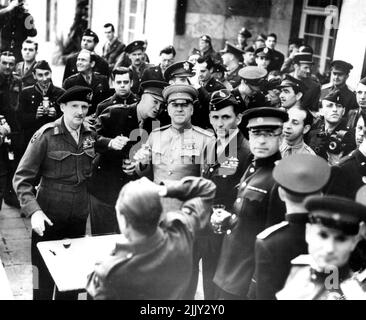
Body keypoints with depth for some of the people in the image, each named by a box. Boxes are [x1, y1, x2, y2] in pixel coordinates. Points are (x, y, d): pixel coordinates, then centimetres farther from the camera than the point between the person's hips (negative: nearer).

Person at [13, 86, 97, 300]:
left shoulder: (90, 136, 3)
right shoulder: (46, 136, -11)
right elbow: (22, 178, -12)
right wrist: (33, 210, -24)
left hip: (79, 217, 4)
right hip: (49, 218, -4)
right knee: (44, 278, 6)